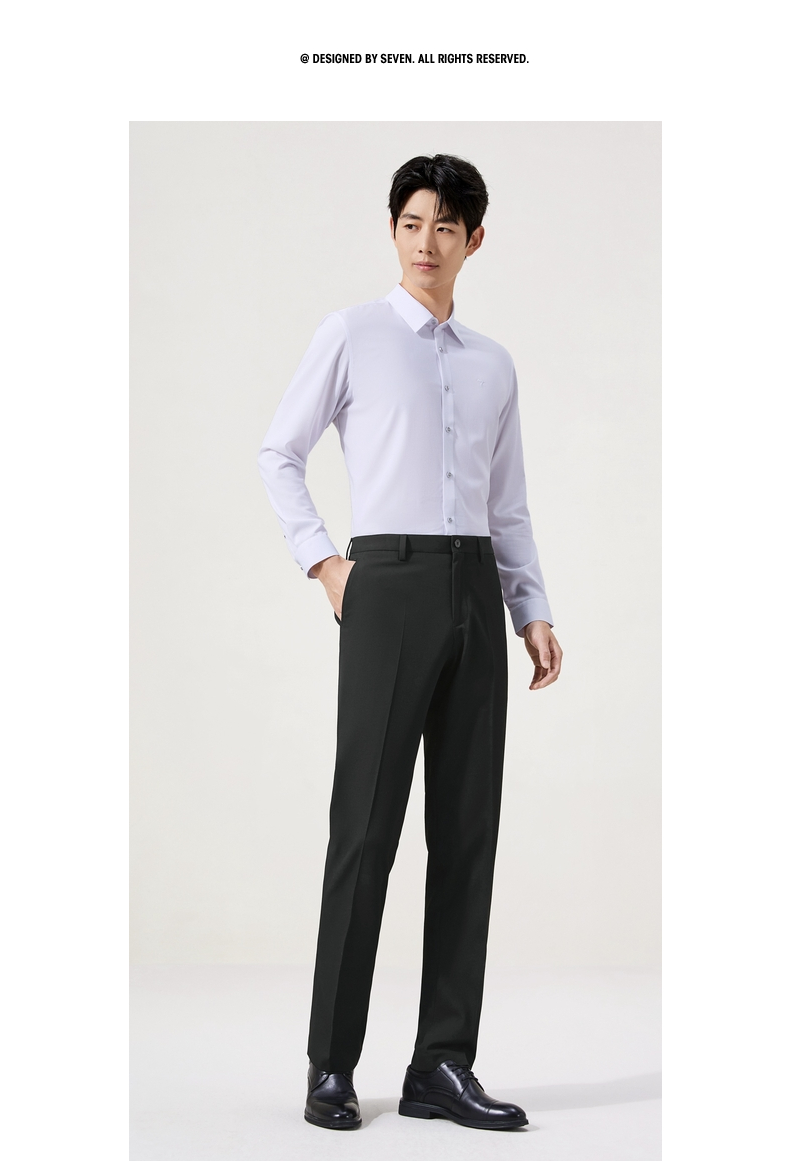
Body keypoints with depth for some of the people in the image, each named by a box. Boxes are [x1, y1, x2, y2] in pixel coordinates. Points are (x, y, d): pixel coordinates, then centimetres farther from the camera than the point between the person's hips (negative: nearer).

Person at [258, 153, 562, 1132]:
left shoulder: (493, 364, 18)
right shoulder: (352, 334, 5)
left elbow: (510, 504, 18)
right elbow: (279, 453, 7)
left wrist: (534, 610, 7)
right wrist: (323, 563, -2)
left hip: (476, 592, 5)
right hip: (389, 584, -4)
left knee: (467, 828, 3)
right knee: (367, 823, -5)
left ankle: (443, 1065, 11)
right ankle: (332, 1065, 6)